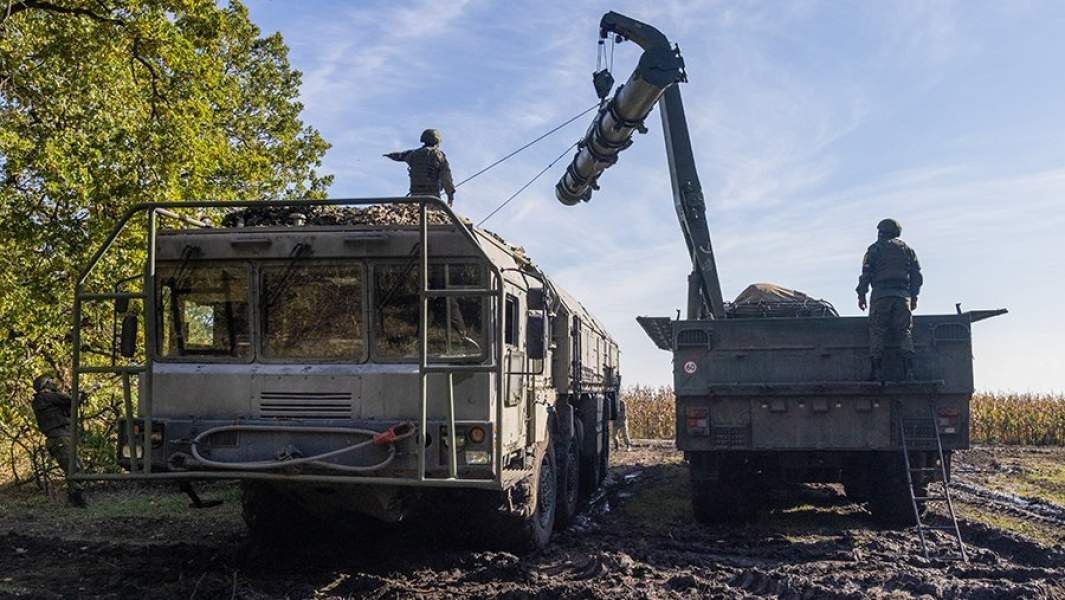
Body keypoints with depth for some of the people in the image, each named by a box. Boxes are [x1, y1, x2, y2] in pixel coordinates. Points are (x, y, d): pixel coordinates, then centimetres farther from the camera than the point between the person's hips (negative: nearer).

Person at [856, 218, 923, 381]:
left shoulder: (875, 249, 8)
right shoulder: (907, 250, 19)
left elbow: (866, 274, 0)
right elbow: (917, 276, 15)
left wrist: (861, 294, 3)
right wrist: (914, 297, 18)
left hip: (881, 295, -3)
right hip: (903, 296, 3)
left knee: (877, 332, -2)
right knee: (904, 332, 3)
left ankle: (875, 371, -10)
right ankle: (909, 369, -11)